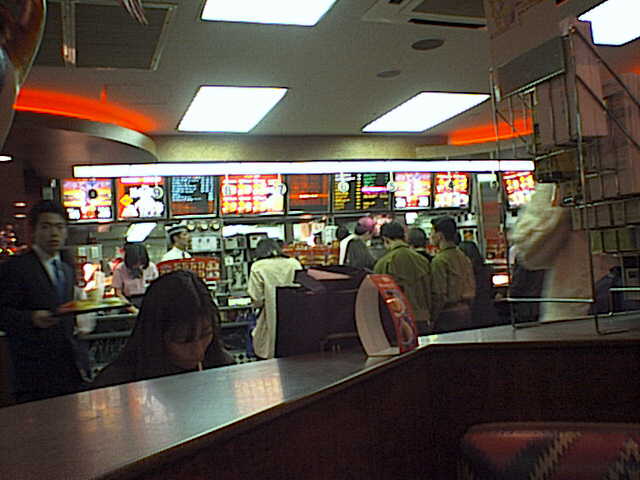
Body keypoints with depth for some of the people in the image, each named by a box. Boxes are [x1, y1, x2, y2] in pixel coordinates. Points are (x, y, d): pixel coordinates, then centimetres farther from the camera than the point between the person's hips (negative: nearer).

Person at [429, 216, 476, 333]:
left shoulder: (439, 261, -15)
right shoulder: (464, 257, 10)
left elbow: (438, 294, -18)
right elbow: (472, 288, 13)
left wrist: (432, 319, -10)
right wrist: (465, 308, 20)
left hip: (448, 314, -8)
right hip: (465, 312, 8)